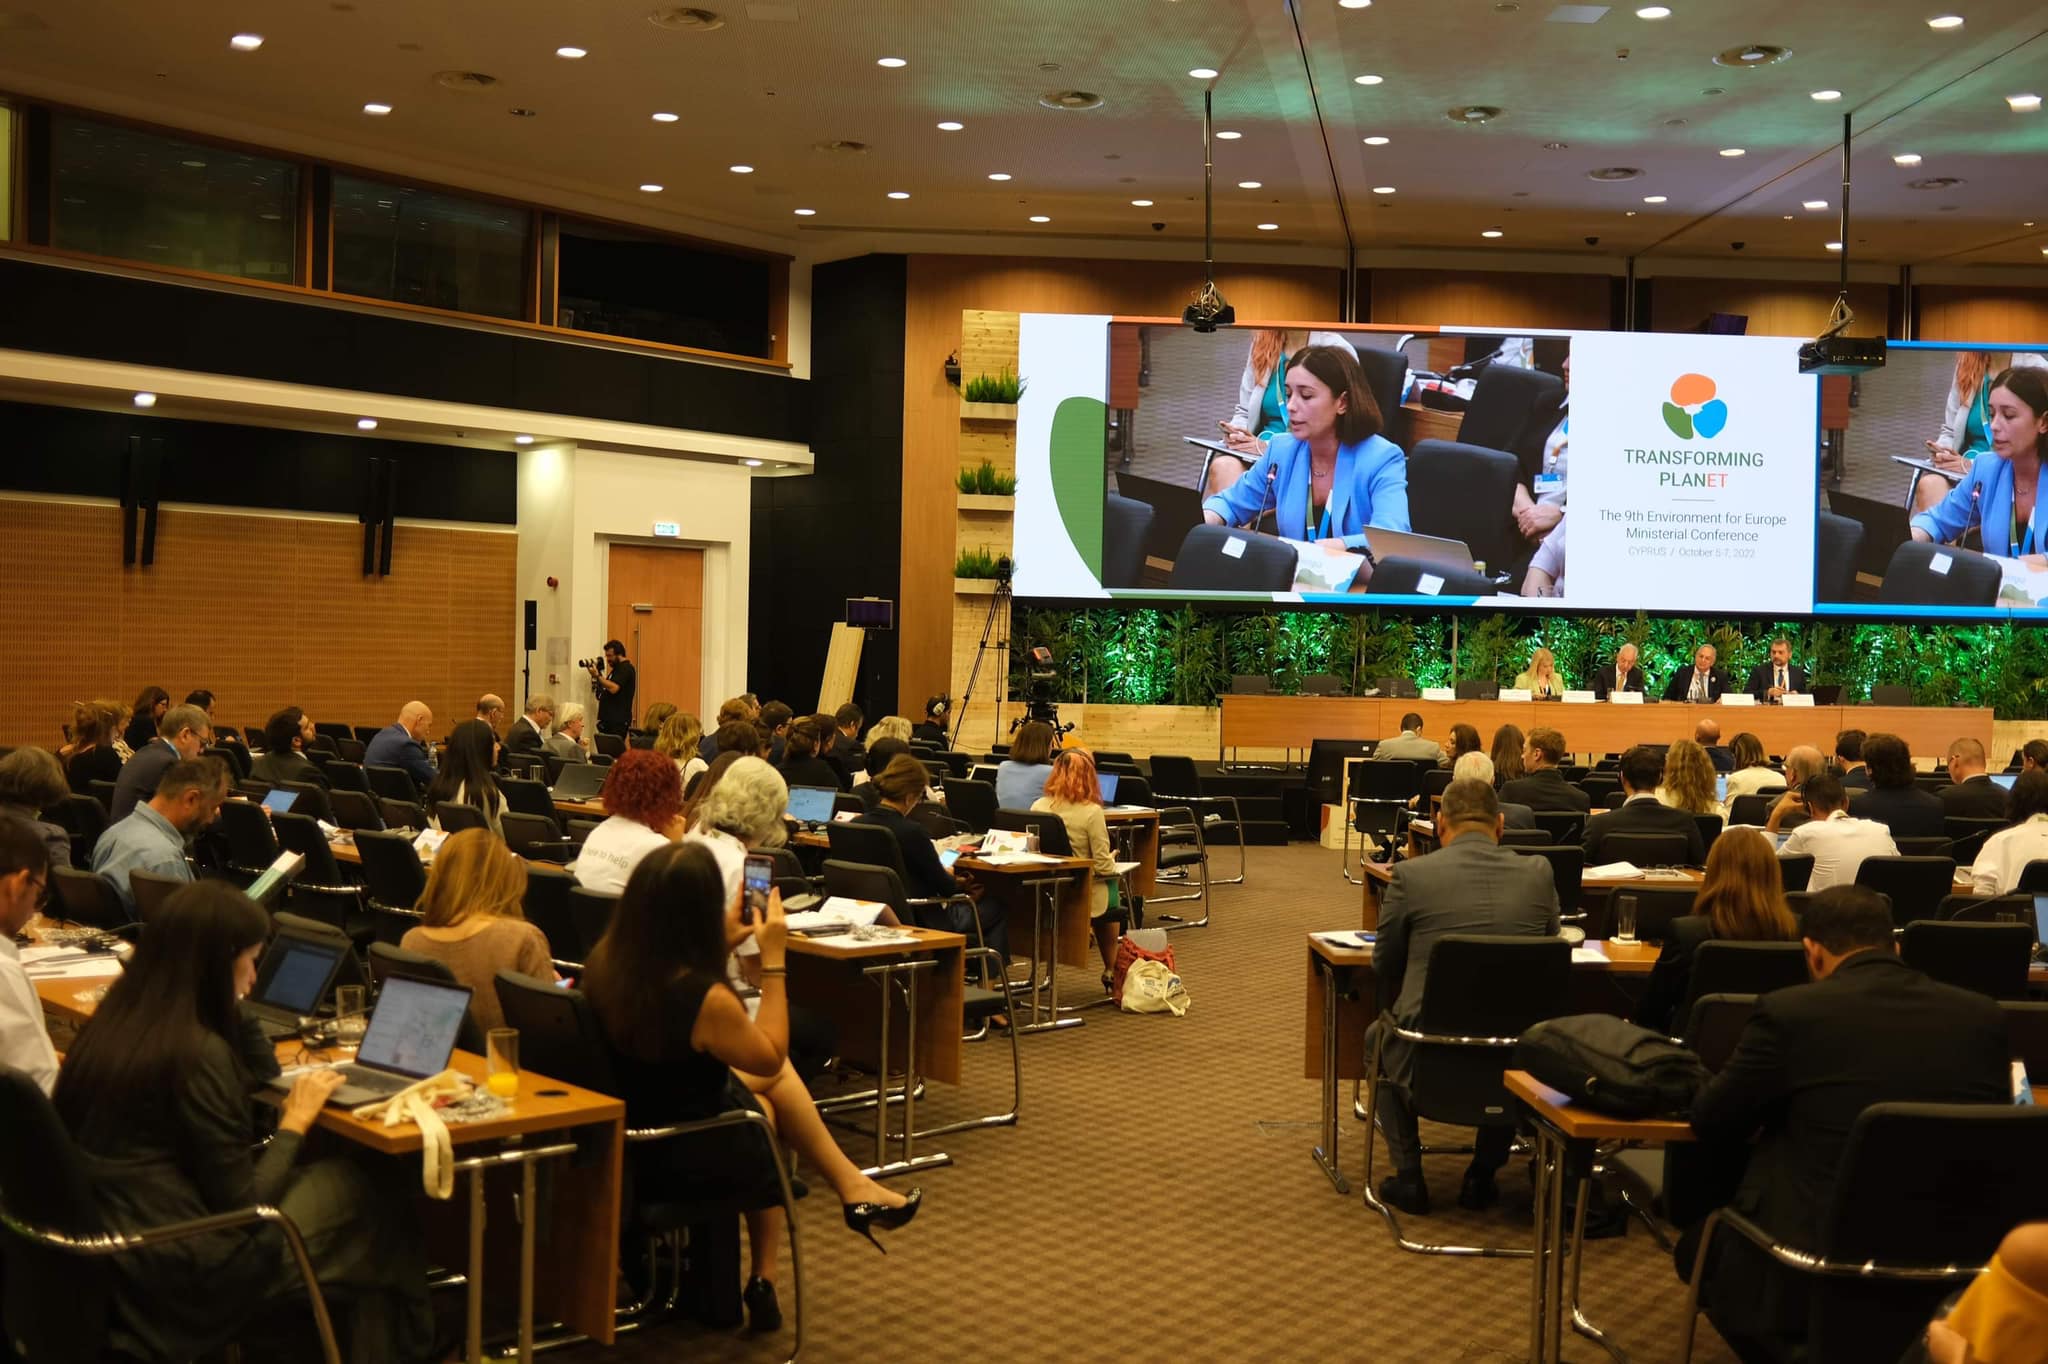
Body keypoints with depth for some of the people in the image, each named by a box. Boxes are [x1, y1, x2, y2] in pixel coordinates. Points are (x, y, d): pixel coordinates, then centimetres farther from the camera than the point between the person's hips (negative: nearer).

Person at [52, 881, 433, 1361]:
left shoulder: (118, 1017, 3)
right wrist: (296, 1122, -6)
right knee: (375, 1188, 5)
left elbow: (260, 1070, 18)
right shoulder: (195, 1052, -24)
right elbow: (243, 1206, -18)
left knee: (324, 1168, 17)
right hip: (175, 1274, -8)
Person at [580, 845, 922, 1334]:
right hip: (676, 1162, -6)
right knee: (763, 1109, 26)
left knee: (765, 1079, 23)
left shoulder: (606, 960, -12)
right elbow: (771, 1055, -10)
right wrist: (774, 959, -8)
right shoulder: (707, 998, -31)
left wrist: (724, 944, 7)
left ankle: (849, 1184, 32)